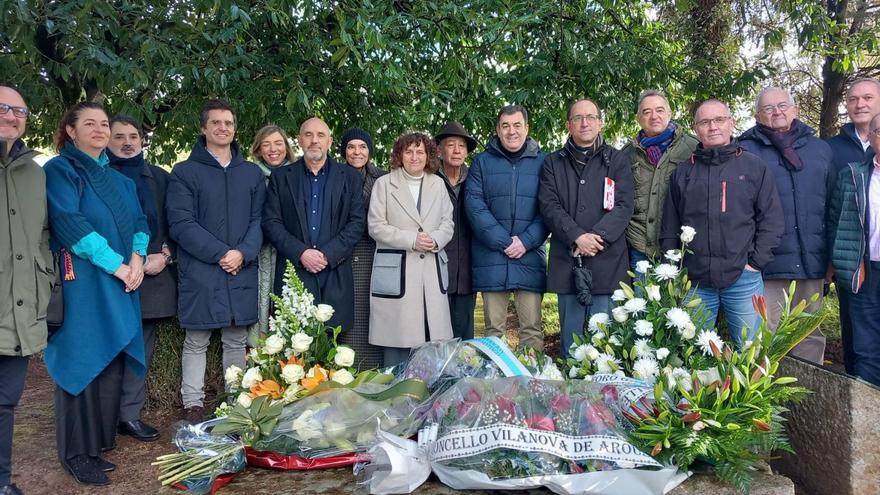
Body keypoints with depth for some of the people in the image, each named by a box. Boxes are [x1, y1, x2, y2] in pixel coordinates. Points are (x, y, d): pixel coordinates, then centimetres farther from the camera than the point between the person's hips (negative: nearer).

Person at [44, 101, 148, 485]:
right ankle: (76, 452, 9)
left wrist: (137, 259, -9)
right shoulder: (60, 170, -3)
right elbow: (69, 223, -15)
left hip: (120, 285, 6)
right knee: (82, 360, -1)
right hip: (82, 282, -6)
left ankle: (101, 436, 20)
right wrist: (117, 265, -18)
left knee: (111, 360, 8)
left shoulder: (119, 179, 18)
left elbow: (139, 221, 11)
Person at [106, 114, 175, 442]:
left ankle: (130, 414, 16)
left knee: (141, 348, 7)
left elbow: (172, 223, 14)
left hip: (154, 277, 4)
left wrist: (165, 255, -4)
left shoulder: (159, 177, 13)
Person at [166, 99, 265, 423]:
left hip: (242, 272, 3)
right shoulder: (185, 172, 2)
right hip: (199, 272, -3)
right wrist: (220, 254, -14)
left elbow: (258, 220, 6)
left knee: (236, 341, 10)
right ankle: (193, 406, 12)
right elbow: (181, 224, -7)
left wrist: (243, 254, -11)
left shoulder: (252, 173, 12)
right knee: (196, 342, 3)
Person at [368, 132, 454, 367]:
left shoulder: (438, 184, 15)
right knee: (397, 336, -2)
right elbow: (376, 226, -2)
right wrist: (411, 240, -11)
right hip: (396, 270, -3)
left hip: (432, 268, 3)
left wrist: (436, 239, -8)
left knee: (434, 335, 2)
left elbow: (448, 222, 14)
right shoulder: (384, 183, 4)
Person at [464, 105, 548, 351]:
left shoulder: (542, 162, 9)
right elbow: (474, 205, -2)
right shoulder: (482, 162, 9)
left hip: (530, 256, 0)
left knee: (532, 328, -1)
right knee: (494, 328, 5)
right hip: (491, 258, 0)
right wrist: (503, 241, -11)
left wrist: (526, 241, -11)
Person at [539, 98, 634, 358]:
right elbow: (549, 205, 0)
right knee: (570, 341, 7)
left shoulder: (617, 160, 10)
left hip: (607, 261, -1)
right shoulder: (553, 162, 13)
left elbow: (624, 207, -1)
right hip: (567, 261, 1)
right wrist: (577, 237, -14)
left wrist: (597, 236, -15)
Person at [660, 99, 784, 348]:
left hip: (743, 279, -1)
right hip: (694, 281, 2)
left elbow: (772, 219, 3)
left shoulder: (755, 166, 5)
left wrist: (756, 261, -5)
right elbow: (670, 227, 11)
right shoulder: (683, 173, 10)